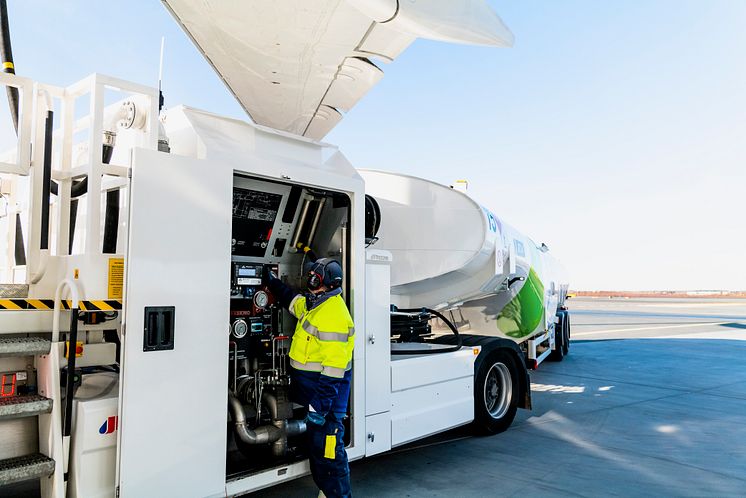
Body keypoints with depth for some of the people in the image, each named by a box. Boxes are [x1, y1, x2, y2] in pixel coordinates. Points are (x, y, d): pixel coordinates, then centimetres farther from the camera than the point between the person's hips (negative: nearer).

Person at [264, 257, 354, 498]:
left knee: (327, 447, -2)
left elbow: (333, 367, -26)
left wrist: (320, 405, -25)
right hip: (313, 388, 11)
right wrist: (272, 281, 34)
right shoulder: (316, 305, 8)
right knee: (315, 441, 21)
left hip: (326, 392, -11)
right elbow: (292, 299, 31)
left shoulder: (334, 316, -24)